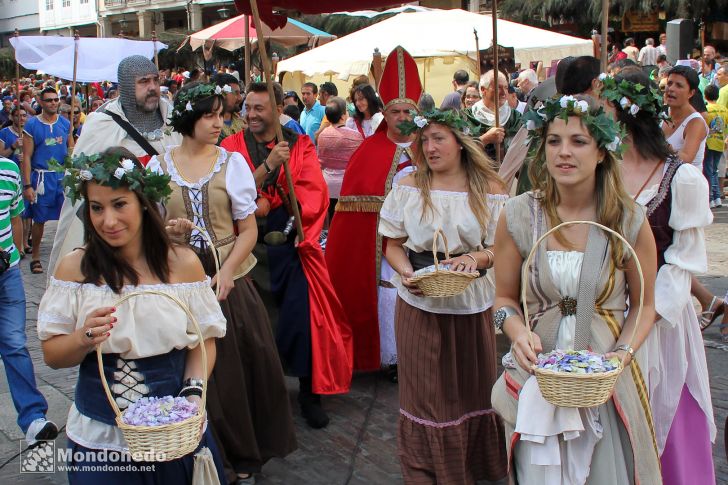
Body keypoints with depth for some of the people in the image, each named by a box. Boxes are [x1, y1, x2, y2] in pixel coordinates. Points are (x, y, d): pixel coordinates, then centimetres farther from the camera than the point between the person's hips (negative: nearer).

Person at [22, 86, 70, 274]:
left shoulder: (65, 123, 7)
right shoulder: (32, 125, -3)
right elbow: (27, 156, -5)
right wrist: (27, 185, -11)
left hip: (64, 176, 3)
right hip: (42, 176, -3)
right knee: (39, 219, 5)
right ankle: (35, 257, 19)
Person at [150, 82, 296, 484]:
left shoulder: (231, 161, 0)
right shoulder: (159, 165, 3)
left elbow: (248, 228, 0)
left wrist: (226, 271, -14)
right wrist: (169, 229, -12)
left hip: (228, 277, 0)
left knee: (239, 365, 4)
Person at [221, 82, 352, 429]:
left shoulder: (301, 145, 5)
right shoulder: (232, 146, 5)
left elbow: (313, 190, -8)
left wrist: (268, 205, -19)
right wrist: (268, 164, -21)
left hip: (289, 241, 0)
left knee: (302, 313, -8)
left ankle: (308, 391, 9)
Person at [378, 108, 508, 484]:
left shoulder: (489, 189, -3)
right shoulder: (408, 187, 0)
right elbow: (393, 245, 4)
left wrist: (476, 258, -22)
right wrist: (406, 272, -16)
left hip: (470, 303, 0)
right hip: (419, 303, 0)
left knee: (470, 389, 14)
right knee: (425, 391, 8)